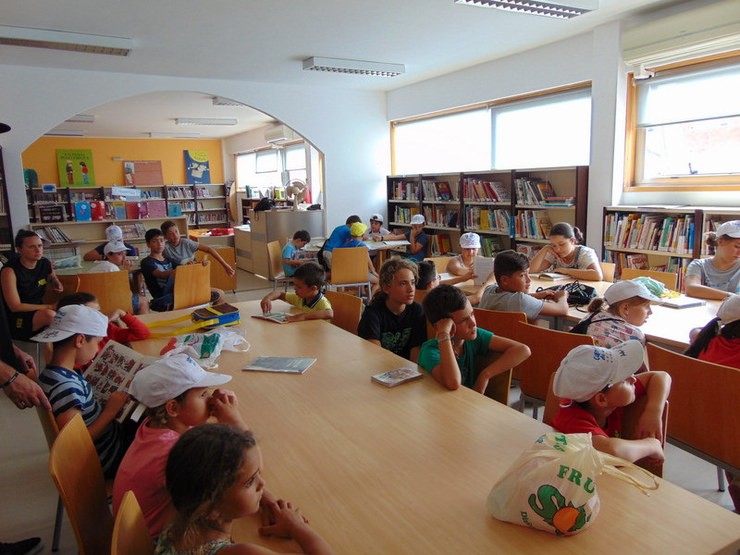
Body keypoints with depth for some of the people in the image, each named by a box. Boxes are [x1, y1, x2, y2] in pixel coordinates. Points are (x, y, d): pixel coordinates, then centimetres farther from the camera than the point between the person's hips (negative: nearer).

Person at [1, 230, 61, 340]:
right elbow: (15, 307, -19)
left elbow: (53, 278, 24)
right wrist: (49, 307, -20)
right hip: (15, 319, -6)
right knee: (50, 315, -34)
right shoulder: (10, 271, -18)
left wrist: (57, 284, 1)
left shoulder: (45, 263, -2)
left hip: (38, 311, 7)